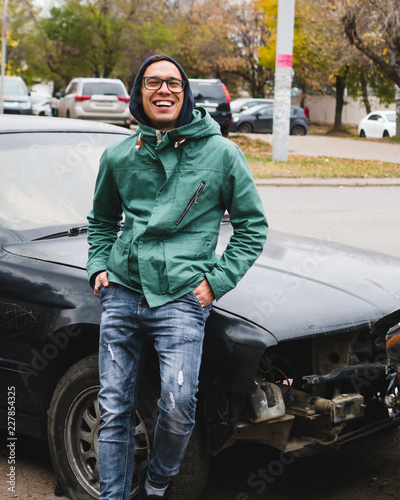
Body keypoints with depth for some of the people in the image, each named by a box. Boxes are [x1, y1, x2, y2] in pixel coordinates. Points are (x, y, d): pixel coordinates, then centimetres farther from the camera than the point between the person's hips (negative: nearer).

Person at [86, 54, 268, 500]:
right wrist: (98, 266, 11)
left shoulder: (220, 153, 1)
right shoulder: (118, 156, 10)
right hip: (121, 292, 3)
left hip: (182, 299, -3)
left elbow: (252, 225, 7)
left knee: (178, 405, -18)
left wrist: (217, 282, -2)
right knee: (114, 410, 5)